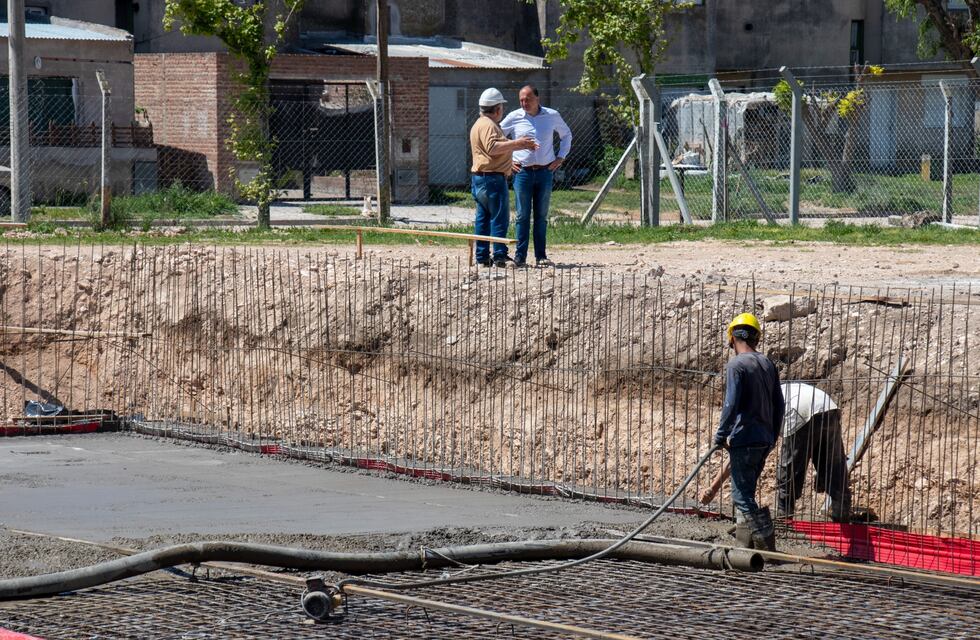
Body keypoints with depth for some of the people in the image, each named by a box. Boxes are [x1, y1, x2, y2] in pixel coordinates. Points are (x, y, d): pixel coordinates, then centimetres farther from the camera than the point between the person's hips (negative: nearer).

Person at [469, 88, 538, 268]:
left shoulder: (480, 124, 21)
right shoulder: (488, 125, -12)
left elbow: (499, 148, 27)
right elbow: (492, 147, -26)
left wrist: (521, 145, 24)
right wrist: (515, 143, -23)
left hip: (480, 179, 11)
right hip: (492, 178, -11)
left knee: (483, 218, 11)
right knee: (500, 217, -9)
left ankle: (482, 257, 13)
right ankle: (500, 255, -11)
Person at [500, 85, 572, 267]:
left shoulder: (552, 116, 4)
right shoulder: (514, 117, 0)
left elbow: (566, 135, 21)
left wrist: (561, 157, 11)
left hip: (545, 171, 1)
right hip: (522, 172, -1)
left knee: (541, 216, 5)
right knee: (523, 216, -2)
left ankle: (541, 256, 8)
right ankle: (520, 257, 0)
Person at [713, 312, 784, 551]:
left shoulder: (736, 365, -11)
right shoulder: (768, 364, 12)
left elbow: (731, 405, -18)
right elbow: (778, 404, 15)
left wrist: (721, 436, -7)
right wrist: (772, 438, 23)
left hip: (744, 439, -8)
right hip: (764, 440, 8)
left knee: (743, 496, -5)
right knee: (745, 494, 18)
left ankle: (766, 544, -13)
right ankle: (745, 545, 20)